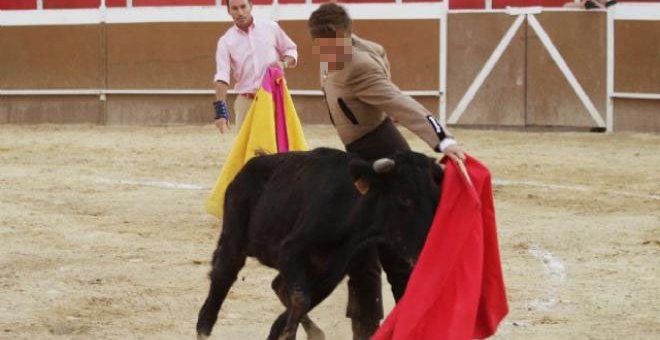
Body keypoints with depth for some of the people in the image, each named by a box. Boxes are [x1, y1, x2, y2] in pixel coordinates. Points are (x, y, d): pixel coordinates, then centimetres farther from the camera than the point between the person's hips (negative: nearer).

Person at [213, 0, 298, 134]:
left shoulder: (271, 28, 4)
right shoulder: (226, 41, -1)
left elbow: (291, 50, 16)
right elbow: (222, 77, -11)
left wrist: (284, 63, -9)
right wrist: (221, 111, -24)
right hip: (246, 102, 0)